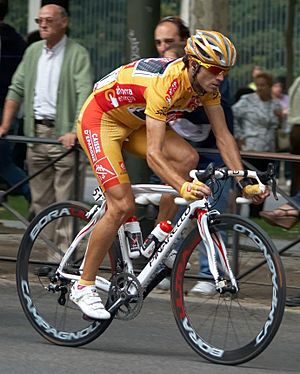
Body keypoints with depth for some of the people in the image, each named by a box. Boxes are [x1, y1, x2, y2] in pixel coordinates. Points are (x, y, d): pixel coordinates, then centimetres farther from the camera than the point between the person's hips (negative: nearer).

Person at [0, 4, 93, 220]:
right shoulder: (33, 51, 14)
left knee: (64, 200, -10)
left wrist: (75, 131, -26)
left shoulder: (77, 54, -5)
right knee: (40, 198, 8)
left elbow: (84, 95, -15)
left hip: (63, 135, -6)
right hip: (35, 132, 6)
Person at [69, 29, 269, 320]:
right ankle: (83, 286, -7)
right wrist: (184, 188, -52)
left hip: (134, 121, 8)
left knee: (187, 157, -16)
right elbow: (153, 154, -39)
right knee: (122, 206, -17)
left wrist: (245, 181, -15)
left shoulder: (207, 85, -12)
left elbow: (223, 136, -5)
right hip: (99, 119, -8)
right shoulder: (165, 84, -36)